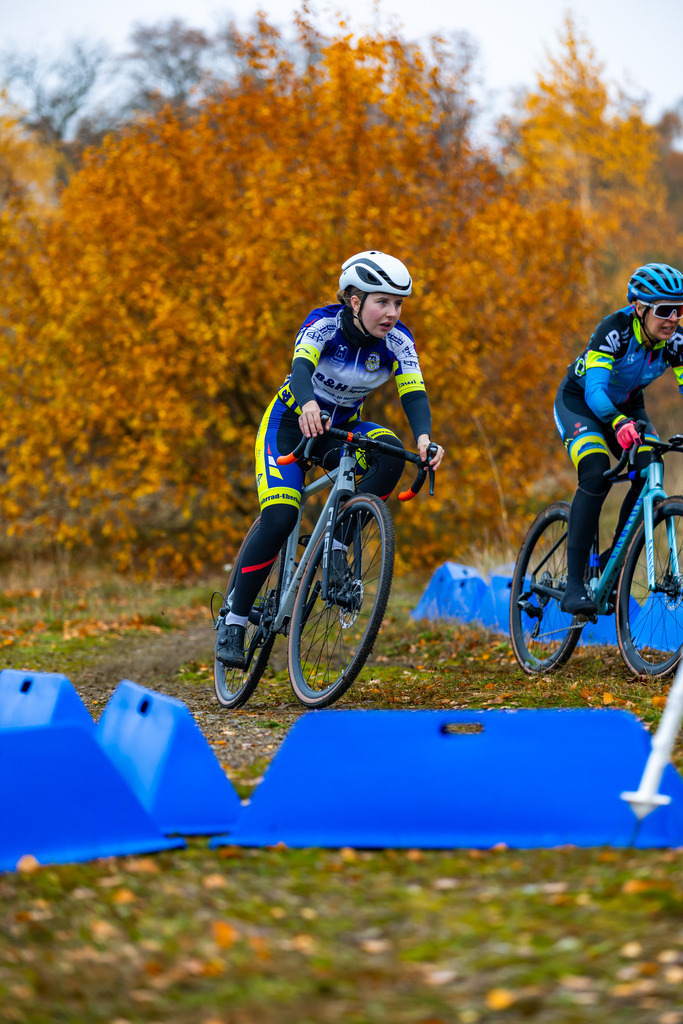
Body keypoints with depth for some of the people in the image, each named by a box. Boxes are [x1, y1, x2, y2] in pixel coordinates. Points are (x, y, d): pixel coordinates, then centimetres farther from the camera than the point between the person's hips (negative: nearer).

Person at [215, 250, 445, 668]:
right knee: (279, 517, -23)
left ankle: (337, 543, -15)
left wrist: (424, 437, -48)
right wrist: (308, 404, -65)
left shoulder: (398, 341, -15)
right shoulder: (324, 324, -24)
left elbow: (414, 394, -27)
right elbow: (301, 367, -42)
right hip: (290, 424, -4)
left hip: (342, 429, 4)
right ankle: (233, 621, -11)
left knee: (390, 453, -29)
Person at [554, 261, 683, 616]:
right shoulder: (614, 330, -33)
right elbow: (595, 390, -43)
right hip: (579, 401, -5)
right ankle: (574, 584, -27)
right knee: (597, 474, -29)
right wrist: (619, 424, -63)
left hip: (627, 406, 5)